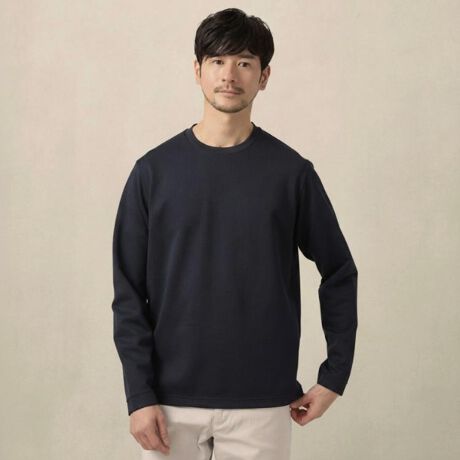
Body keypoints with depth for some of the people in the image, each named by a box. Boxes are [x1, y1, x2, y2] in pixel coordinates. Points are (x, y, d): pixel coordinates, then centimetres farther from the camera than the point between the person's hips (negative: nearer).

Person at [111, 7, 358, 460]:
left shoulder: (291, 172, -1)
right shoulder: (154, 171, -1)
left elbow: (339, 273, 7)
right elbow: (129, 293, 0)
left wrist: (335, 374, 4)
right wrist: (139, 394, -6)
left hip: (262, 403, 0)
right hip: (172, 400, 0)